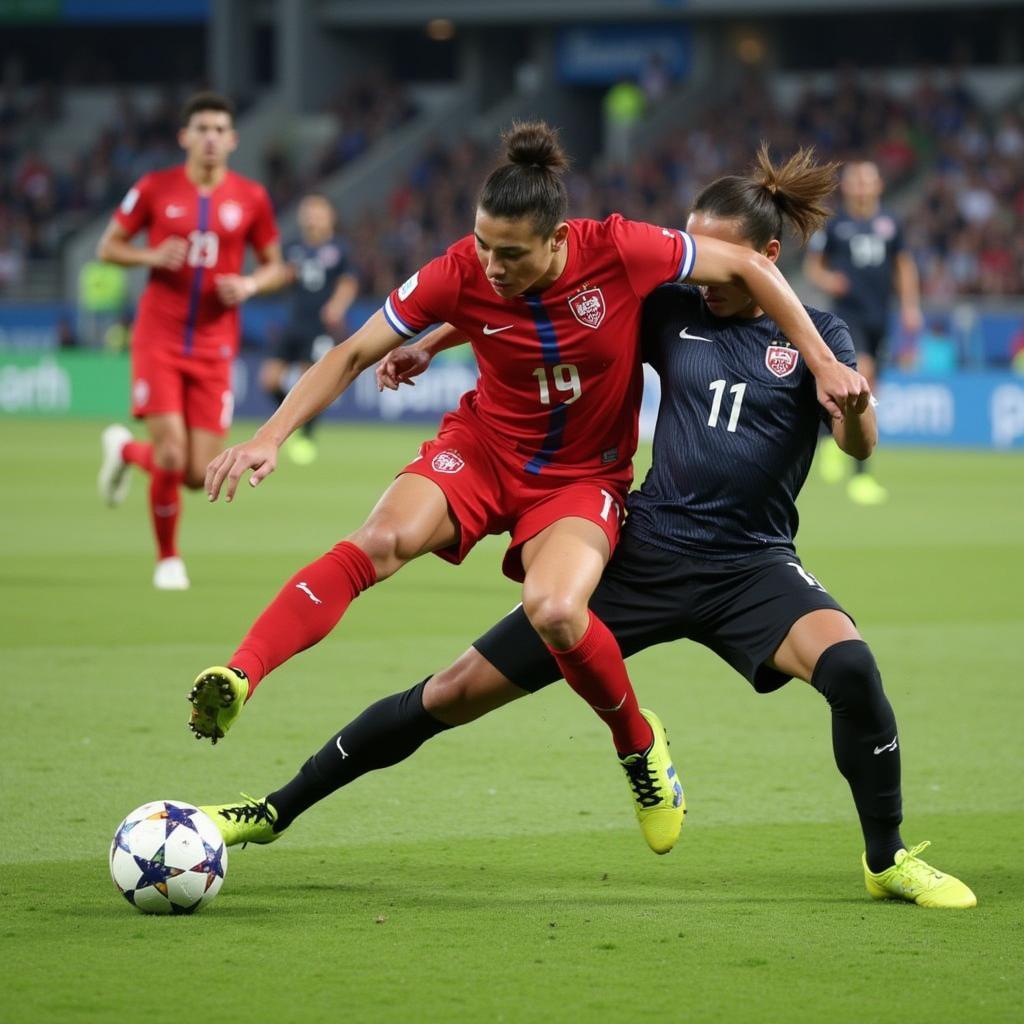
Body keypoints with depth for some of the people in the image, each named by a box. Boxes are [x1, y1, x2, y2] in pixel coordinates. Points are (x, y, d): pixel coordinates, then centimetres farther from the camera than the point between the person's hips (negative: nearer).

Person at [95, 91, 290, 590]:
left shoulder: (251, 198, 2)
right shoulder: (154, 189, -1)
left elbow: (275, 267, 12)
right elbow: (107, 247, 6)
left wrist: (250, 284, -10)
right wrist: (152, 257, -14)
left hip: (214, 348, 2)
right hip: (159, 339, -2)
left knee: (200, 475, -3)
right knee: (171, 460, -14)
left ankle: (125, 449, 29)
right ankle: (167, 558, 12)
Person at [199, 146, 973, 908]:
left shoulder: (813, 336, -2)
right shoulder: (674, 314, 4)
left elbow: (860, 444, -16)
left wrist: (850, 403, -38)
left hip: (751, 567, -2)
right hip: (646, 554, 2)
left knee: (850, 666, -32)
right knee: (459, 692, 1)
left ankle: (889, 860, -9)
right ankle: (277, 812, 14)